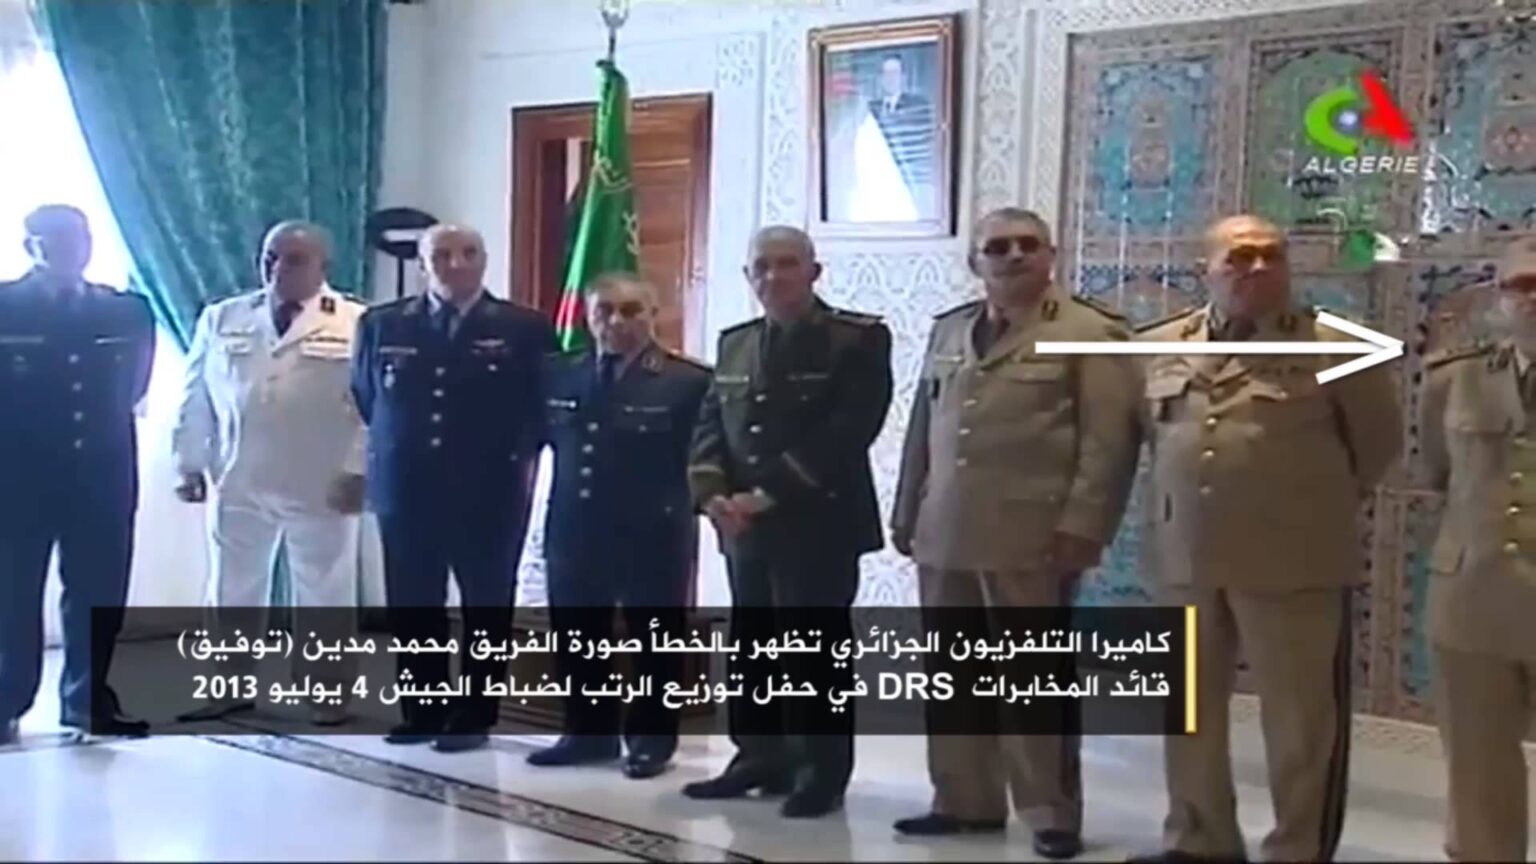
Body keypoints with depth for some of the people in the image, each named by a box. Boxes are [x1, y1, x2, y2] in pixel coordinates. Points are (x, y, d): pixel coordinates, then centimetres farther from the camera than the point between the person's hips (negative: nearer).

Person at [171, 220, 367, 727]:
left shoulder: (357, 325, -4)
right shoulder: (222, 319, 8)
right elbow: (196, 398, 11)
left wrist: (357, 471, -13)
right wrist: (189, 464, 6)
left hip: (322, 487, -3)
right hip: (237, 482, 4)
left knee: (325, 594, 6)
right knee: (232, 590, 10)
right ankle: (231, 686, 22)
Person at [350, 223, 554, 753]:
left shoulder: (525, 329, -2)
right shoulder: (381, 325, 6)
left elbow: (546, 406, 3)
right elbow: (364, 397, 17)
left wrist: (519, 459, -2)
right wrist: (393, 450, 14)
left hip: (491, 494, -2)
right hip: (406, 490, 2)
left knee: (486, 609, 4)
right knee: (412, 609, 6)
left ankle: (473, 717, 12)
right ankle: (421, 712, 17)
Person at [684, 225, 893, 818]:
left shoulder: (858, 339, -6)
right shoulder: (734, 344, 16)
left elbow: (847, 432, -16)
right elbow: (710, 426, 12)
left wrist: (770, 494, -19)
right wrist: (713, 494, -7)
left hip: (819, 524, -6)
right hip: (745, 526, 6)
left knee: (815, 650, -2)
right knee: (751, 648, 12)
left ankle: (823, 772, 8)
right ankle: (761, 758, 24)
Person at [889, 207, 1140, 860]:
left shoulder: (1091, 334, -2)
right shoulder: (949, 330, 18)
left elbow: (1109, 441, -9)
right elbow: (922, 429, 21)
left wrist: (1081, 526, -15)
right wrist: (907, 513, 17)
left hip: (1031, 538, -6)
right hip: (945, 536, 6)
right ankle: (964, 801, 21)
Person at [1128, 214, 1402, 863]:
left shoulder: (1335, 348, -4)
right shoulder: (1158, 347, 7)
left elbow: (1379, 442, 6)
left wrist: (1323, 506, 10)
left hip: (1293, 559, -4)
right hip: (1183, 556, 4)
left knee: (1300, 719, 1)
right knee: (1188, 709, 13)